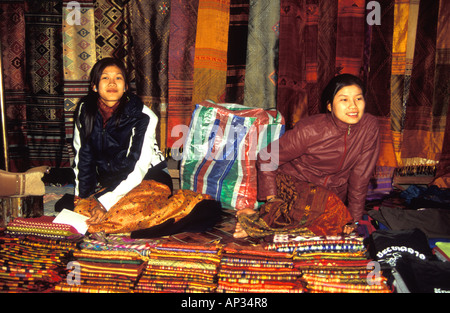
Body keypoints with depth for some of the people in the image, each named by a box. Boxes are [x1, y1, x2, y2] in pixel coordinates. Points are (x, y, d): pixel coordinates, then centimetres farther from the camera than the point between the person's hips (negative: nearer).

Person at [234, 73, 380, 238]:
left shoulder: (369, 126, -12)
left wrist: (354, 219, -3)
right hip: (294, 182, -5)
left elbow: (361, 176, -4)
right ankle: (260, 219, -19)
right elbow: (266, 158, -12)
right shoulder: (310, 129, -21)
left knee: (337, 227, -24)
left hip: (333, 192, 6)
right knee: (329, 205, -34)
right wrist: (272, 200, -17)